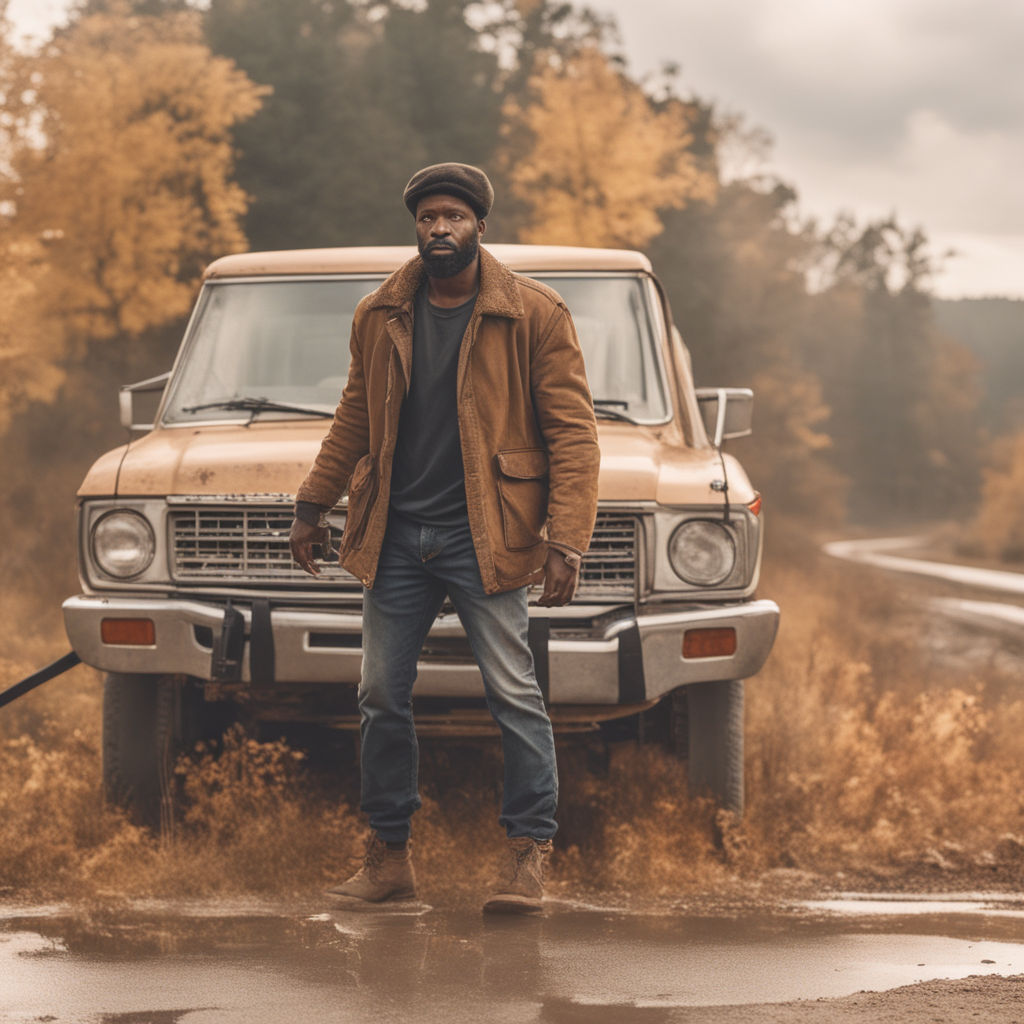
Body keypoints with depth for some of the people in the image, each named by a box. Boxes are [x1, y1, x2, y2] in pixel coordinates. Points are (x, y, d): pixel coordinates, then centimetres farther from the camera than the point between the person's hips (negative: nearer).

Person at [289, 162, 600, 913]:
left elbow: (572, 431, -6)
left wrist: (566, 539, -14)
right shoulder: (380, 316, 7)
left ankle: (529, 855, 2)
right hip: (395, 537, 4)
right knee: (383, 697, 5)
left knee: (512, 693, -5)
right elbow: (355, 418, 19)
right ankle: (389, 857, 14)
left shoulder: (534, 314, -4)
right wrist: (313, 505, 16)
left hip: (482, 535, -4)